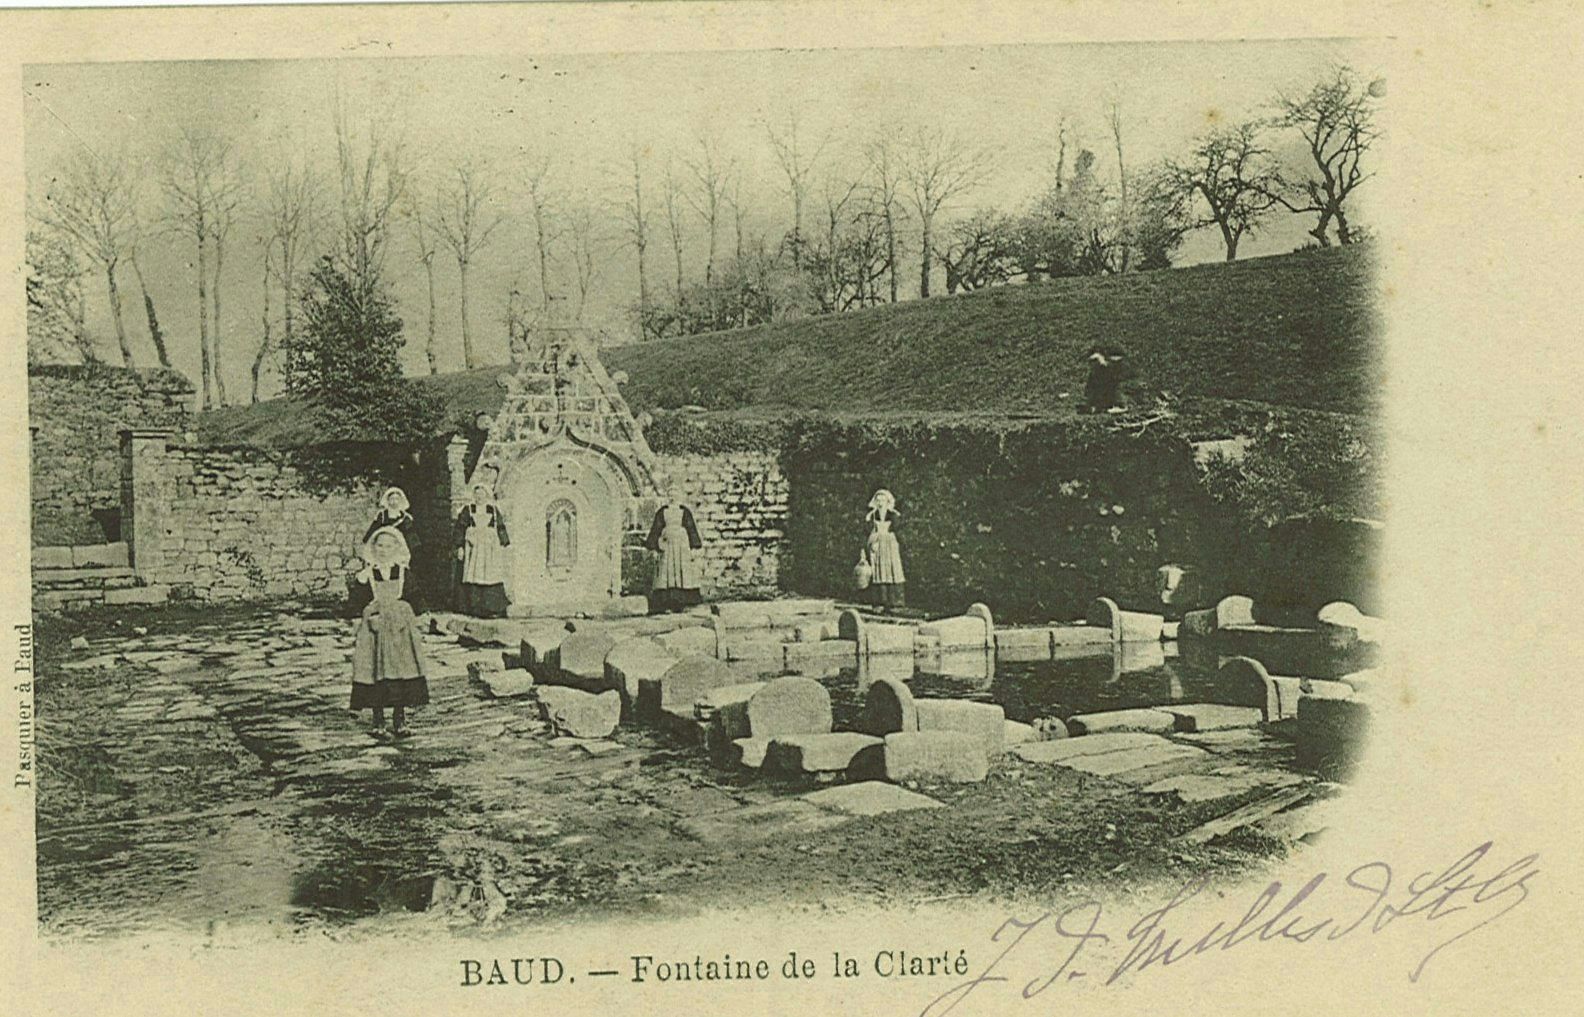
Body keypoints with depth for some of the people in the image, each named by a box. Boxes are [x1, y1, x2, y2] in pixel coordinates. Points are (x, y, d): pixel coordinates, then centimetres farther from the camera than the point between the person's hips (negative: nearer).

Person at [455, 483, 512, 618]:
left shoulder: (494, 510, 12)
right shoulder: (467, 510, 8)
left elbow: (501, 528, 13)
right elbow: (460, 529, 6)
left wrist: (503, 545, 6)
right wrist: (460, 547, -1)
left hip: (491, 548, 1)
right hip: (473, 547, -1)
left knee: (491, 576, -6)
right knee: (473, 576, -7)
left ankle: (493, 609, -5)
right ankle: (474, 608, -7)